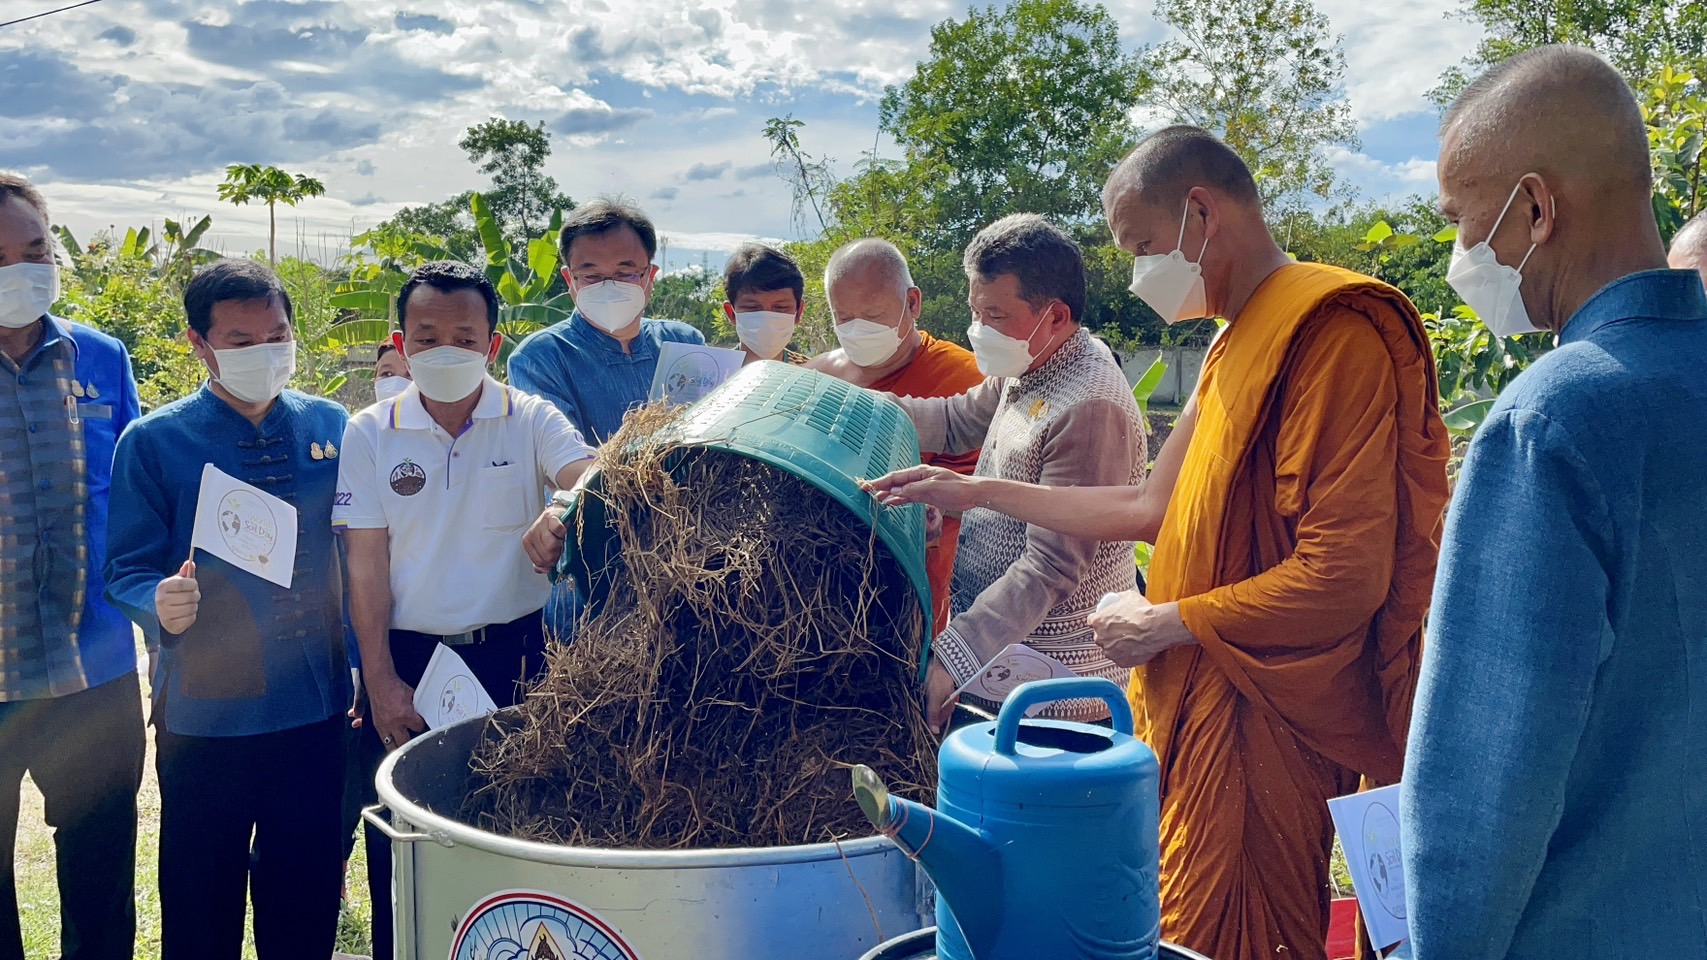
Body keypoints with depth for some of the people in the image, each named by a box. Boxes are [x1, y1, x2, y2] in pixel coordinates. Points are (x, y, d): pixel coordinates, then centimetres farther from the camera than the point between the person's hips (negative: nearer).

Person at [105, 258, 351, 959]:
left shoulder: (330, 427, 4)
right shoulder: (153, 442, -4)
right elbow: (127, 572, -6)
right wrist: (160, 605, -28)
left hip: (316, 709, 3)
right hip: (204, 713, -2)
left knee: (307, 901, 14)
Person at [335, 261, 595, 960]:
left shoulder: (530, 420, -2)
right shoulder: (370, 433, 1)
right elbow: (365, 562, -1)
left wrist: (561, 512, -45)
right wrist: (380, 680, -6)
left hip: (510, 653, -1)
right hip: (407, 658, 1)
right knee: (401, 847, 10)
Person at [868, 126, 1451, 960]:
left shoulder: (1334, 334, -16)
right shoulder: (1236, 346, 16)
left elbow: (1345, 578, -23)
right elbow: (1151, 509, 20)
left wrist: (1163, 625, -12)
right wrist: (975, 491, 19)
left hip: (1261, 729, -9)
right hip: (1201, 707, 9)